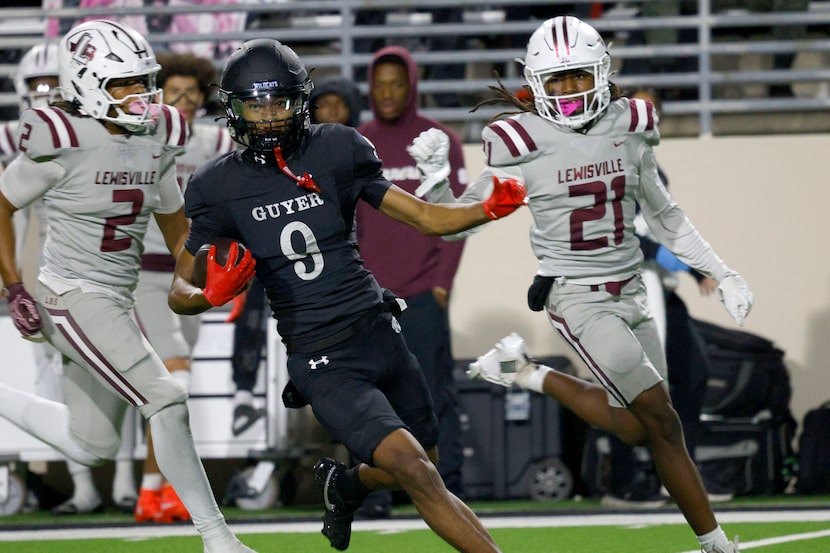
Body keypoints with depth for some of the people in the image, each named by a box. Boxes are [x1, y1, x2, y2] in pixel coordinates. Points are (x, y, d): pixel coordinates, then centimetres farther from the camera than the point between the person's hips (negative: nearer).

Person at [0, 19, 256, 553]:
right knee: (165, 399, -18)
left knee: (92, 445, 13)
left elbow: (176, 223, 16)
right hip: (75, 299, -8)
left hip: (118, 301, 8)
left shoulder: (158, 139, 4)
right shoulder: (64, 142, -16)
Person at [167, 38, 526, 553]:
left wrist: (490, 208, -15)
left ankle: (345, 483, 47)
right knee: (417, 473, -19)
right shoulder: (222, 187, -3)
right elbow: (179, 292, 2)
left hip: (381, 334, 4)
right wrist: (212, 295, -22)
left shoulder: (337, 152, 0)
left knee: (423, 466, 17)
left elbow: (429, 219, 3)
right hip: (323, 363, -4)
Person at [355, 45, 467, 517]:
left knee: (435, 390, -3)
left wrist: (442, 283, -7)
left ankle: (448, 484, 0)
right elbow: (350, 221, 12)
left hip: (424, 293, -2)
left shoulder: (440, 141, 4)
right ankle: (378, 488, 1)